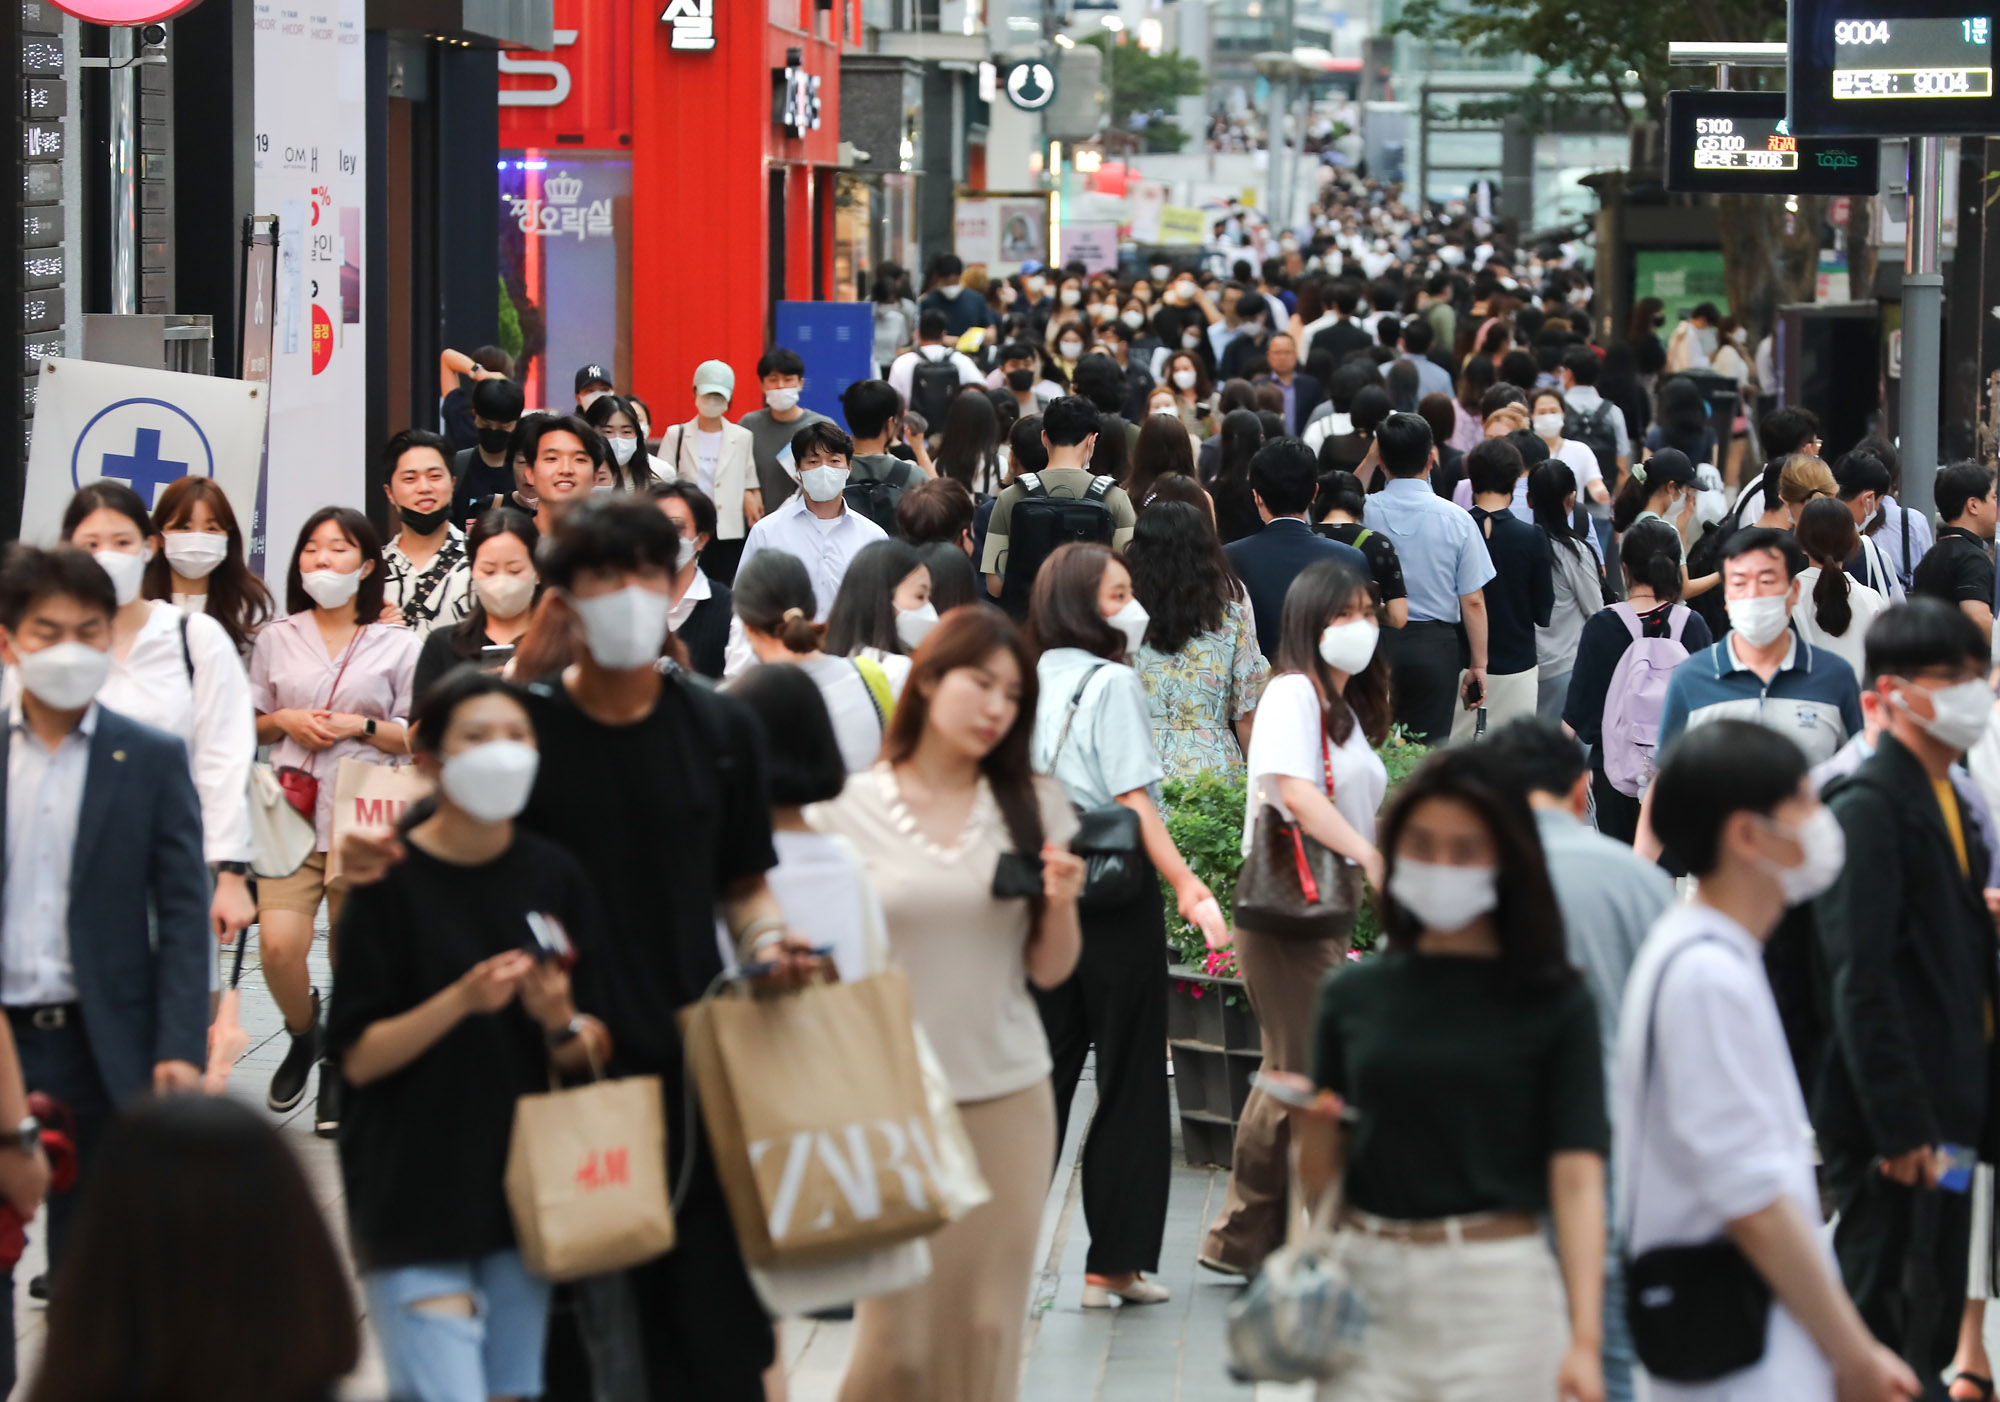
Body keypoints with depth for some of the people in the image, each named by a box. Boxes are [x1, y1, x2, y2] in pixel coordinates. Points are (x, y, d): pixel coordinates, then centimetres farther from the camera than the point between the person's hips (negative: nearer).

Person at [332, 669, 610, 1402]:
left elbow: (593, 1052, 8)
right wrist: (462, 1000, -21)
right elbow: (359, 1056, -9)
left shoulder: (552, 875, 4)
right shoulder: (392, 881, -7)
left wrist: (563, 1023, -13)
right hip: (415, 1195, -4)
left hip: (522, 1179, 4)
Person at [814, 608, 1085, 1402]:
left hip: (1008, 1097, 2)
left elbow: (1049, 972, 8)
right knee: (894, 1338, -5)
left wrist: (1061, 904, -11)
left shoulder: (1034, 807, 7)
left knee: (988, 1327, 2)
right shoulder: (849, 811, 0)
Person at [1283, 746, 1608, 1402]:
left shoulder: (1552, 1002, 1)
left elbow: (1577, 1178, -7)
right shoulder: (1353, 996, 8)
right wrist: (1312, 1131, -12)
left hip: (1497, 1295, -2)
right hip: (1365, 1287, 3)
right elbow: (1319, 1185, 11)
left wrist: (1584, 1340, -17)